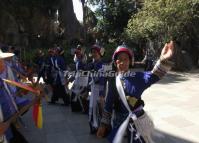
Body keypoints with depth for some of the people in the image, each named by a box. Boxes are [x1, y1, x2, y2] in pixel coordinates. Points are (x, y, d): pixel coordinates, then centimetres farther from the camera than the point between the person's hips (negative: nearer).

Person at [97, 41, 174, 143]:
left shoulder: (138, 77, -9)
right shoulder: (112, 80, -2)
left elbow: (153, 76, -29)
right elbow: (108, 104, 4)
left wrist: (163, 60, -47)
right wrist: (104, 123, 5)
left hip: (137, 121, -3)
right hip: (118, 121, 3)